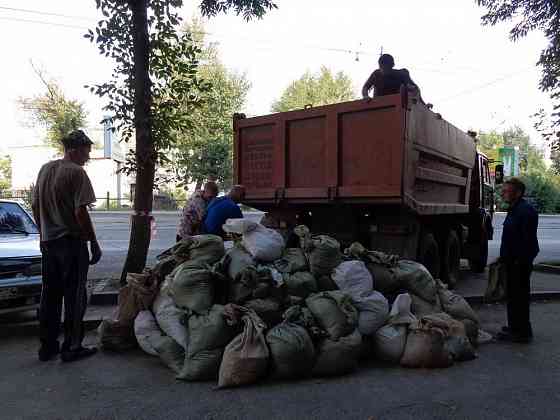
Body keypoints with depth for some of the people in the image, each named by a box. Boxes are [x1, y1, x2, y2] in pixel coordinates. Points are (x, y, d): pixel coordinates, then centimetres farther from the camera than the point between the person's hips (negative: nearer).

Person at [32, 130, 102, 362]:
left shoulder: (45, 169, 11)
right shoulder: (76, 172, -13)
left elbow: (35, 206, 15)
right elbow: (80, 212, -18)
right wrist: (94, 243, -11)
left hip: (48, 242, 8)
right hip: (72, 241, -7)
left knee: (49, 296, 15)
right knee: (74, 297, 3)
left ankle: (48, 346, 24)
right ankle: (71, 347, 11)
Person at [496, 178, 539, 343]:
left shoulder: (526, 211, -18)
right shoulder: (514, 210, 15)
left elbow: (528, 240, -24)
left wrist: (521, 261, -24)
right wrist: (504, 257, 21)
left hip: (520, 263, -11)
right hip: (512, 262, 11)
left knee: (519, 296, -2)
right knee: (513, 295, 18)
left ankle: (522, 331, 8)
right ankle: (515, 327, 30)